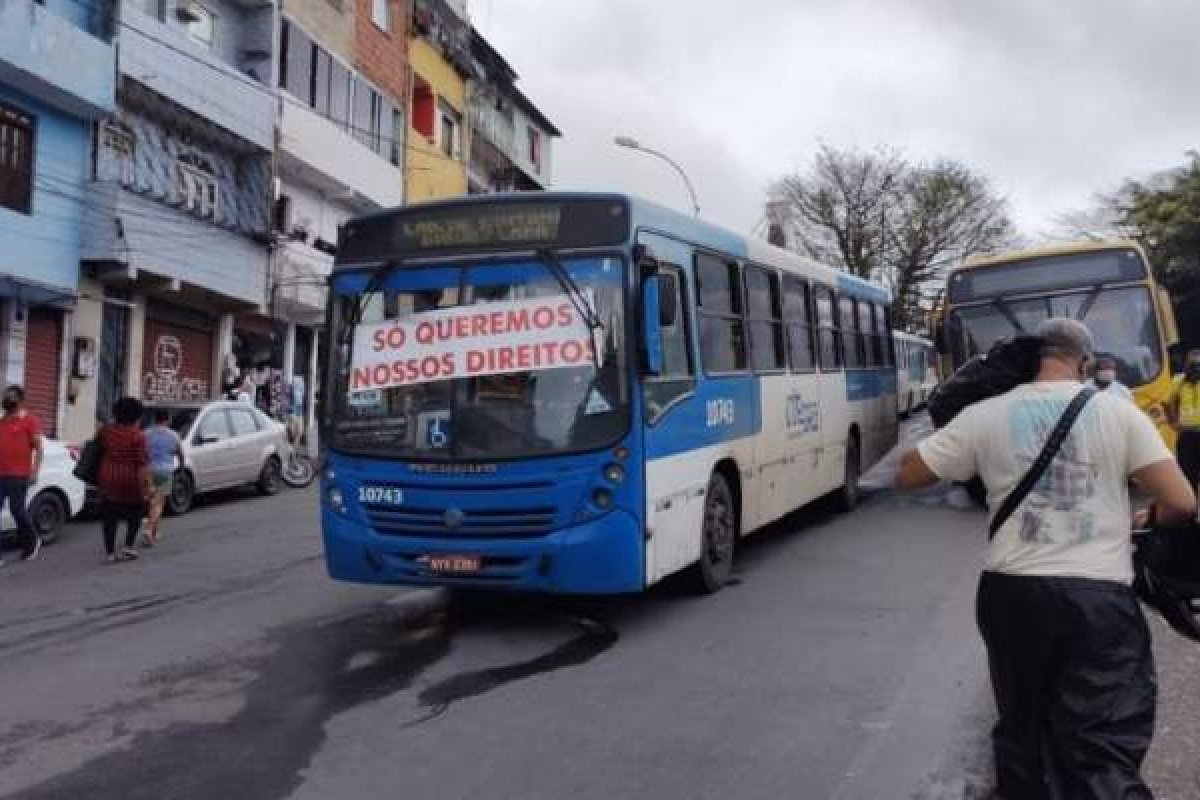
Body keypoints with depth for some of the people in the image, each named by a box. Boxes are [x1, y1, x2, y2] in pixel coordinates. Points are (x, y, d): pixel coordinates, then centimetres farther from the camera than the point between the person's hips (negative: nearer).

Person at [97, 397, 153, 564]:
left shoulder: (107, 430, 3)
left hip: (108, 480, 4)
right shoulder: (138, 436, -14)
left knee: (110, 518, 8)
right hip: (130, 482, -4)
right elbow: (142, 463, -16)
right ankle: (128, 547, 10)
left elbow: (100, 451, 14)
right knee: (135, 513, 15)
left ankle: (110, 553, 10)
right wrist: (147, 485, -12)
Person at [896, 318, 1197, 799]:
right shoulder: (1118, 411, 0)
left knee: (1022, 731, 20)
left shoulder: (985, 416, 0)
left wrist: (960, 453, 21)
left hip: (1012, 595, 2)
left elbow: (907, 475, 5)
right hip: (1100, 600, -1)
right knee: (1105, 756, 1)